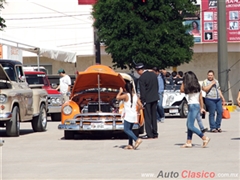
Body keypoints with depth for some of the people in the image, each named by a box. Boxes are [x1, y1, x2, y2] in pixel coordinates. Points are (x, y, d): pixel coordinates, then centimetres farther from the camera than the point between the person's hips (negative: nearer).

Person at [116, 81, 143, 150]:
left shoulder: (126, 95, -11)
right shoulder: (135, 96, 5)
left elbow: (117, 97, -17)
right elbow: (140, 105, 2)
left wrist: (120, 92, 1)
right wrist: (137, 109, 22)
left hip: (128, 115, -7)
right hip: (134, 115, 7)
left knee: (126, 130, -6)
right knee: (129, 129, 16)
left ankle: (137, 139, -22)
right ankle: (130, 145, 14)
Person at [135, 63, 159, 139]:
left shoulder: (141, 78, -17)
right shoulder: (153, 74, 5)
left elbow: (142, 91, -17)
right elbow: (157, 86, 12)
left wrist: (142, 101, -10)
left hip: (147, 99, -7)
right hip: (155, 98, 7)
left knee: (147, 117, 0)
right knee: (154, 116, 14)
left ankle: (149, 134, -1)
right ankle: (155, 133, 17)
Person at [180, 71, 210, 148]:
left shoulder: (189, 87, -13)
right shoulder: (197, 86, 10)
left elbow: (182, 90, 1)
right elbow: (200, 98, 15)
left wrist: (183, 82, 2)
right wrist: (202, 108, 20)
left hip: (193, 106, -9)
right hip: (197, 105, 9)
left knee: (190, 126, -9)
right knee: (189, 124, 13)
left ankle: (205, 138, -13)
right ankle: (188, 142, 13)